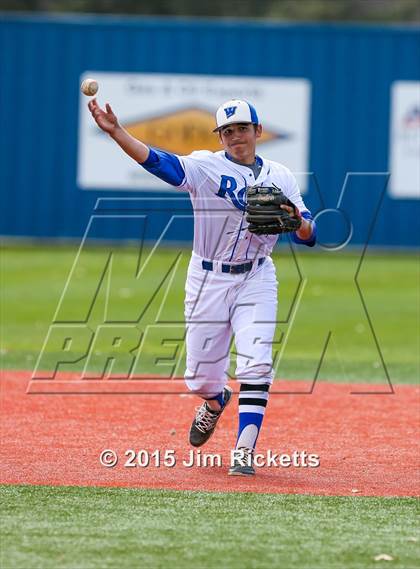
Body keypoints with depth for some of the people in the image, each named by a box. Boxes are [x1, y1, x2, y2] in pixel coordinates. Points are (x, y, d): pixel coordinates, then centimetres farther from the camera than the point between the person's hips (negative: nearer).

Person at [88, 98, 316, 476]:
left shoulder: (280, 177, 3)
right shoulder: (204, 167, -6)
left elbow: (309, 237, 1)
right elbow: (157, 161, -24)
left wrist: (295, 220, -24)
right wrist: (115, 132, -41)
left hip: (256, 280, 1)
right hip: (209, 280, -1)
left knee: (256, 365, -16)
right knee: (201, 376, 5)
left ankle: (244, 451, -13)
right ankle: (215, 402, 42)